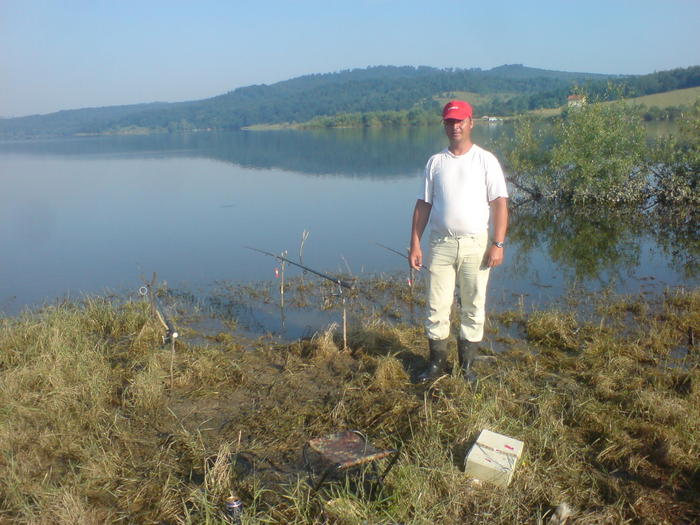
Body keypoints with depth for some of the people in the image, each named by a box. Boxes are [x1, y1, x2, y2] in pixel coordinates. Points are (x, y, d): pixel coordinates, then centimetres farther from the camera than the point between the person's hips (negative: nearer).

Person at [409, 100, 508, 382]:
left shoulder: (486, 160, 2)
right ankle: (437, 362, 18)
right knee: (437, 307, 4)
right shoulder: (435, 162, 10)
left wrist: (498, 244, -12)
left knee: (473, 308, 6)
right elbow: (423, 205, 10)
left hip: (475, 244, -2)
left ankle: (466, 365, 19)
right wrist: (415, 244, 4)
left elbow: (500, 203, -3)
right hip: (440, 244, 2)